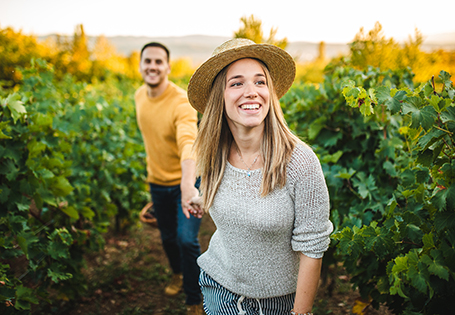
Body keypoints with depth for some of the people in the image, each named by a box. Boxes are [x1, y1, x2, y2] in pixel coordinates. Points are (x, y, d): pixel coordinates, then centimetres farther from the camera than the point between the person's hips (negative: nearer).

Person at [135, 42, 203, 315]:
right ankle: (178, 274, 53)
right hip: (158, 182, 6)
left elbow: (189, 143, -46)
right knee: (168, 237, 21)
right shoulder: (140, 96, -6)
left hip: (186, 181, -6)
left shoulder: (181, 102, -28)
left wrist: (188, 186, -62)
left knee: (187, 240, -16)